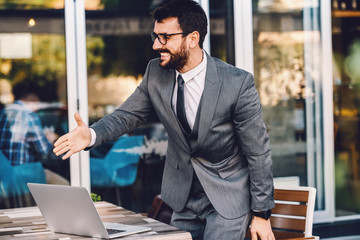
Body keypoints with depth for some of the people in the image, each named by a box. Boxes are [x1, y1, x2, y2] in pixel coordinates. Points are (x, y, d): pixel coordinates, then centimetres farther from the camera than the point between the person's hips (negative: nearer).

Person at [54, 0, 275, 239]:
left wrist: (261, 214, -11)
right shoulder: (156, 73, -7)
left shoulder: (238, 83, -21)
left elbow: (258, 152, -15)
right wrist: (92, 134, -21)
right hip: (185, 200, 5)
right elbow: (128, 115, 2)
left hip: (227, 200, -5)